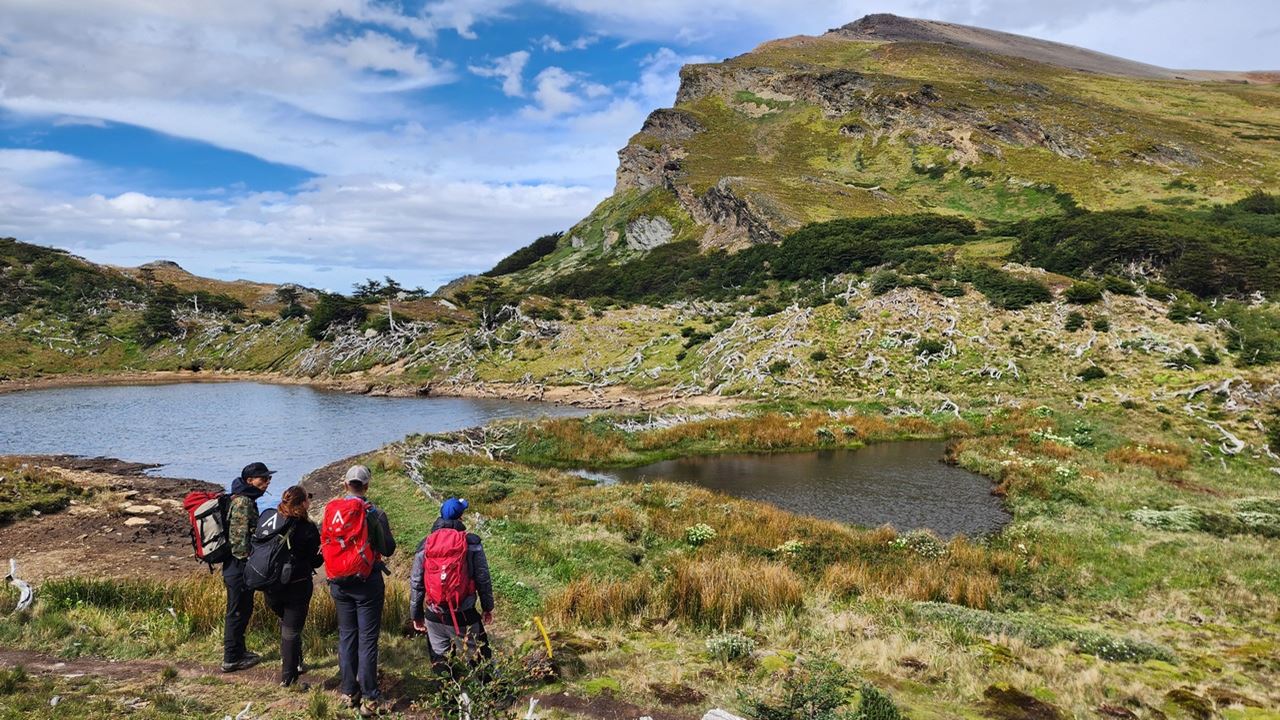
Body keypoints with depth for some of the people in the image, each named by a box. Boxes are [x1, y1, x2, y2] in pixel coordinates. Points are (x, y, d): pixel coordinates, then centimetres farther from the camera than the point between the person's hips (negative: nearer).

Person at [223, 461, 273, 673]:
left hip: (236, 566, 10)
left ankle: (238, 652, 31)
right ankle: (231, 659, 10)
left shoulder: (243, 499, 13)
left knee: (243, 610, 19)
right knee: (237, 612, 0)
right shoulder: (243, 502, -20)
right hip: (239, 567, -10)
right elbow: (241, 538, -24)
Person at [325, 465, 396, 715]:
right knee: (368, 640, 2)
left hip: (339, 583, 4)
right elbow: (388, 549, -7)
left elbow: (326, 546, 8)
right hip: (367, 583, -4)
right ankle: (369, 698, 5)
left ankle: (349, 692, 23)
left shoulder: (331, 510, -2)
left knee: (346, 636, 15)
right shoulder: (375, 513, -13)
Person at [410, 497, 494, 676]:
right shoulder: (472, 543, -5)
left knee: (439, 660, 15)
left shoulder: (425, 545, 2)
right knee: (478, 661, 10)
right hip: (464, 616, -2)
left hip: (434, 617, 2)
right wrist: (487, 607, 11)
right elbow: (483, 579, -3)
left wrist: (416, 615, 15)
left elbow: (416, 583, 5)